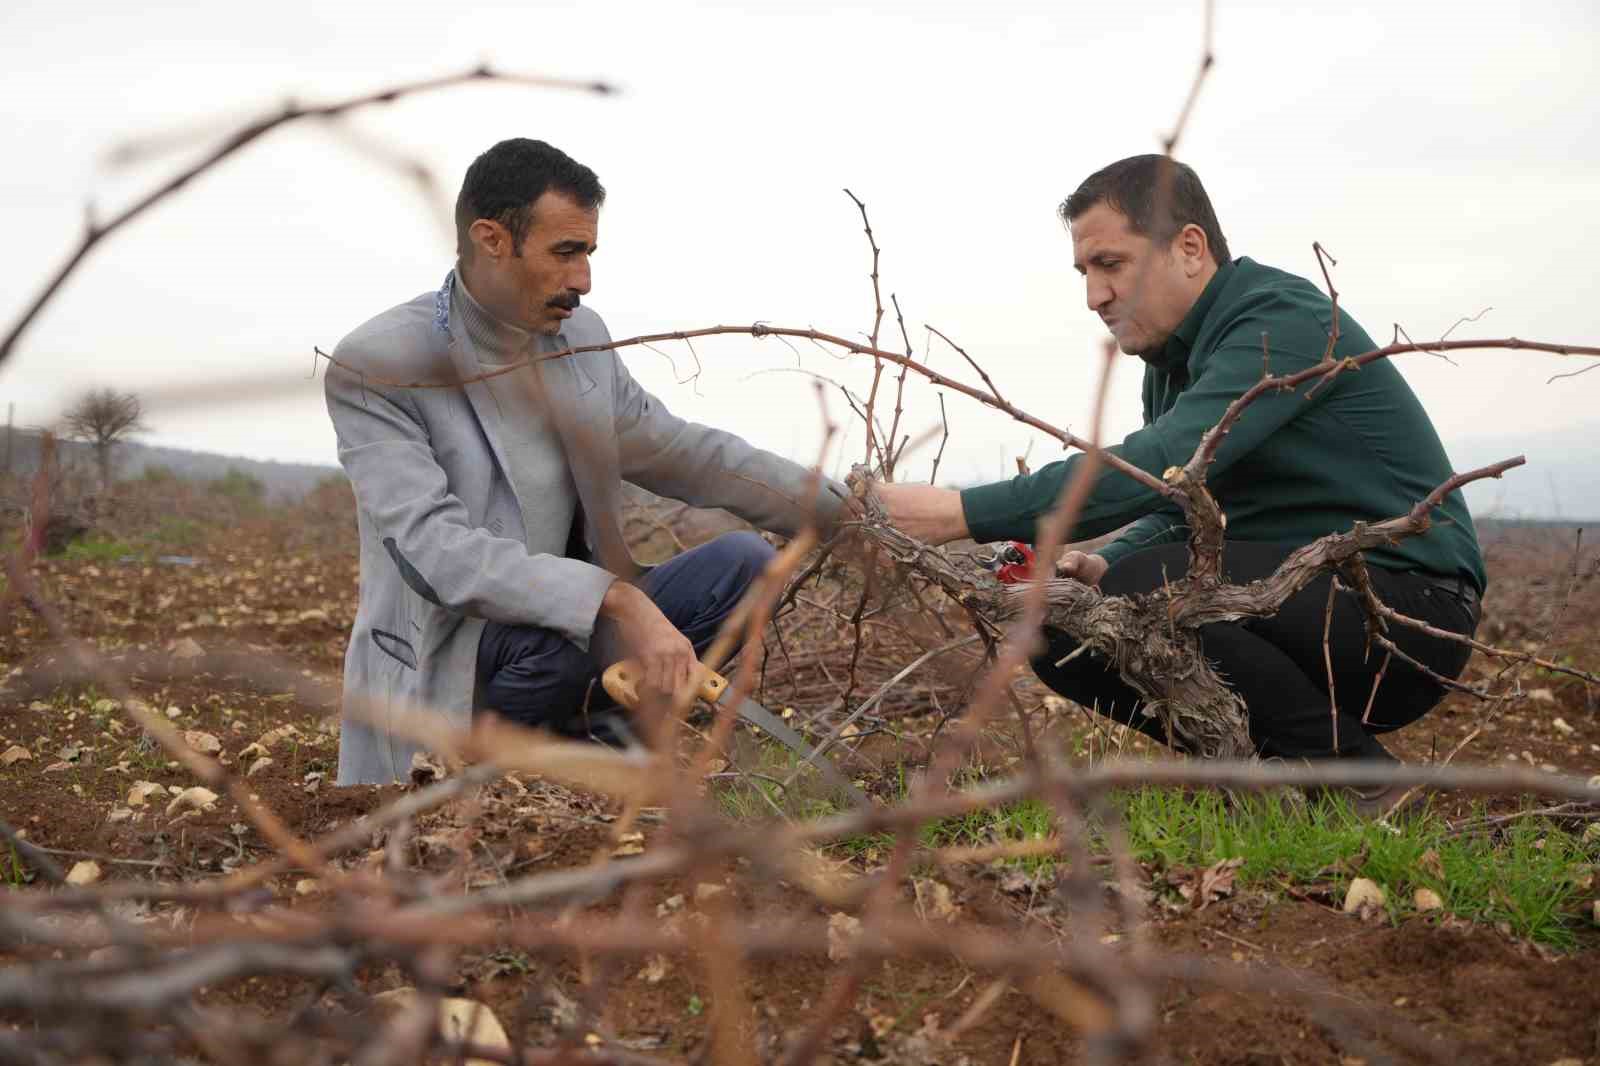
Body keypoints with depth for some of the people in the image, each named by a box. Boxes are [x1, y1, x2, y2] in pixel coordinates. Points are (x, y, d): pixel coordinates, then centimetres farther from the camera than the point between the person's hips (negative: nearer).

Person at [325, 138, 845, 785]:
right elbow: (433, 548, -26)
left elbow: (676, 449, 14)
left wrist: (838, 508, 6)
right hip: (445, 659, -6)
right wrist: (618, 601, -36)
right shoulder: (375, 366, -15)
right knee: (569, 636, -35)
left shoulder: (580, 333, 4)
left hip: (570, 624, 7)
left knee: (742, 561, -7)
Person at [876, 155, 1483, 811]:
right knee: (1061, 632, -3)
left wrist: (961, 514, -35)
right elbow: (1178, 511, 18)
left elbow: (1160, 467, -32)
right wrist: (1104, 565, -5)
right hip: (1293, 597, 9)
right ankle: (1280, 761, 5)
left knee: (1151, 585, -30)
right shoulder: (1171, 362, 12)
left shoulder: (1282, 321, -18)